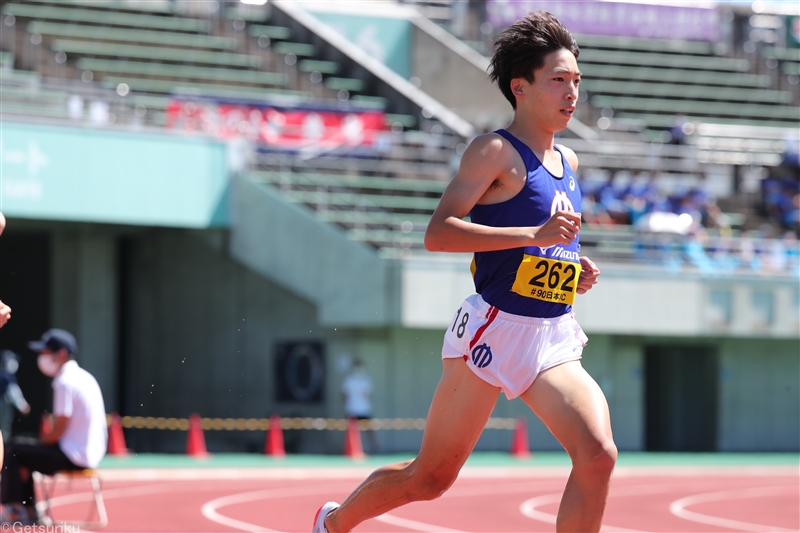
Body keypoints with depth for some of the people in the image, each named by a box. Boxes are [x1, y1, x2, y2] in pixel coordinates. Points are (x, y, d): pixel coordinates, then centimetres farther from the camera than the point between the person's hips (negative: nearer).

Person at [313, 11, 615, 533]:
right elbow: (438, 233, -20)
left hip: (554, 339, 6)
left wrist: (577, 269, 10)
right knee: (431, 477, 4)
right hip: (494, 328, -6)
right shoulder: (495, 152, -8)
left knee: (598, 455, -16)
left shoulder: (567, 162, 16)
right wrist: (535, 235, -26)